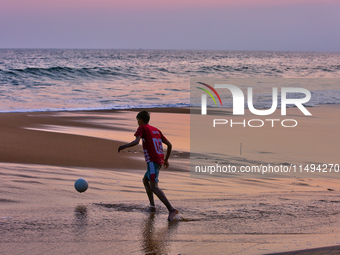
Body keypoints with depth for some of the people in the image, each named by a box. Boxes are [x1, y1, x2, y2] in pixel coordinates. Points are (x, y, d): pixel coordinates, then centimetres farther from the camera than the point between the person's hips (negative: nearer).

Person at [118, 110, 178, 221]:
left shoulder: (142, 128, 1)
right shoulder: (157, 130, 21)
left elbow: (136, 142, -16)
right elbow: (169, 145, 20)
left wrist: (123, 146, -2)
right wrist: (166, 160, 29)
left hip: (152, 161, -9)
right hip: (160, 160, 9)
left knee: (153, 187, -18)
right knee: (145, 180, 27)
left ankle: (171, 209, -34)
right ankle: (152, 206, 17)